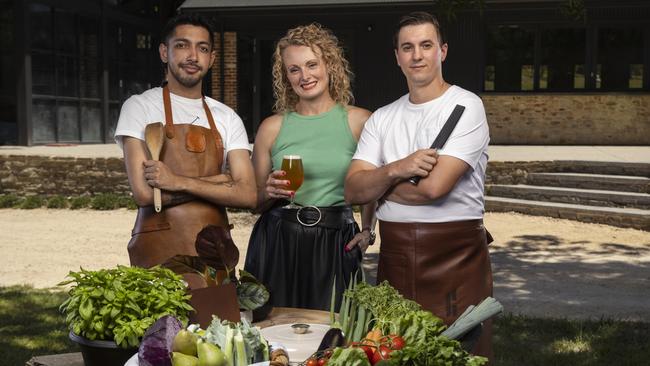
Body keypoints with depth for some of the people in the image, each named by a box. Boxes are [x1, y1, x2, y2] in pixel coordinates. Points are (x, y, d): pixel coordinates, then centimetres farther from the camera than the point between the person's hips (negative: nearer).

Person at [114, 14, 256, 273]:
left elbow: (248, 195, -4)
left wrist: (179, 182, -15)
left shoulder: (227, 118, 8)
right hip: (159, 251, -3)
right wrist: (217, 181, -6)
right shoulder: (139, 107, -1)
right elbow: (143, 193, -12)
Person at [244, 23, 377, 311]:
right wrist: (270, 192, -7)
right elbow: (254, 201, 13)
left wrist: (368, 231, 6)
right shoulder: (272, 127, 5)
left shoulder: (359, 121, 2)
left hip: (336, 244, -1)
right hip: (278, 242, 1)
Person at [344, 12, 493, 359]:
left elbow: (434, 187, -17)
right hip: (394, 255, 5)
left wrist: (378, 183, -1)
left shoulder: (466, 106, -6)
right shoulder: (382, 118, 11)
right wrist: (396, 169, -16)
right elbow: (352, 191, 2)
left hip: (455, 254, -5)